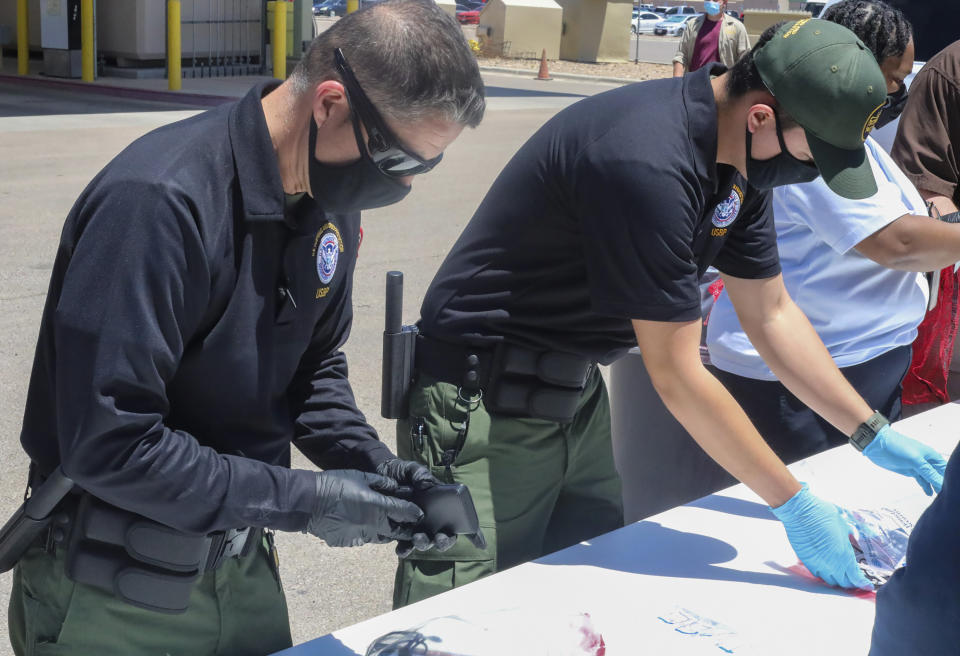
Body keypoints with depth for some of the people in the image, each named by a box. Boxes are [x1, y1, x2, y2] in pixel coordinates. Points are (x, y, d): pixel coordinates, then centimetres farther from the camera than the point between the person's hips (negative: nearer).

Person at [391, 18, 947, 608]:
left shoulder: (741, 159, 0)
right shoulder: (649, 163, -30)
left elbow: (771, 315, 11)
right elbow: (677, 376, -25)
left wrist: (873, 433, 8)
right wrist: (795, 505, -18)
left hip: (575, 391, 9)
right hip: (485, 399, -9)